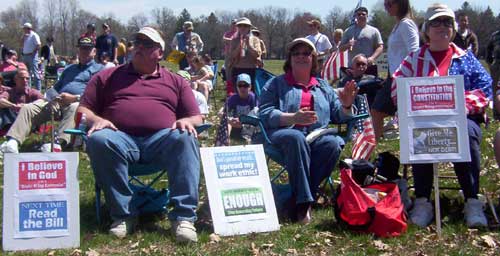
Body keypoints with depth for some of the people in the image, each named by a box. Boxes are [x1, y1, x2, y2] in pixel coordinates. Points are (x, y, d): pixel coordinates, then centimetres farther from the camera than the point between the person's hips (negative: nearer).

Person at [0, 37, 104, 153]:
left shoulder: (99, 69, 15)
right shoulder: (69, 69, 36)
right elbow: (55, 88, 34)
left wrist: (75, 98, -15)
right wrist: (56, 97, 7)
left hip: (79, 102, -6)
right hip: (58, 102, 6)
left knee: (74, 108, -42)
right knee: (27, 108, -17)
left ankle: (59, 143, -62)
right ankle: (12, 142, -36)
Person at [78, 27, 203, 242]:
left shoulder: (176, 81, 25)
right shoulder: (107, 77, 24)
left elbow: (196, 117, 20)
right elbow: (83, 110, 18)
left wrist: (186, 121, -6)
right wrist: (96, 120, -6)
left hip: (161, 140, 0)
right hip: (121, 138, 0)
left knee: (185, 138, -33)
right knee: (99, 140, -35)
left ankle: (184, 216, -35)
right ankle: (122, 215, -25)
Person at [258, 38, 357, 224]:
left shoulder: (323, 87, 26)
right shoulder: (276, 84, 16)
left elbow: (339, 116, 22)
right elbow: (265, 114, 0)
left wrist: (346, 106, -2)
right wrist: (293, 118, -16)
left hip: (317, 136, 3)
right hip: (284, 134, -3)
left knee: (333, 143, -32)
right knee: (296, 138, -39)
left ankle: (298, 195, -25)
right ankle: (303, 202, -37)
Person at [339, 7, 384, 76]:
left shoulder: (374, 31, 9)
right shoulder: (348, 31, 11)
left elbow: (380, 47, 4)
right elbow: (341, 48, 11)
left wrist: (372, 58, -14)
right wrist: (347, 45, -12)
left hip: (370, 67, 0)